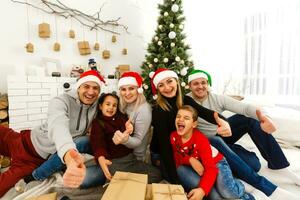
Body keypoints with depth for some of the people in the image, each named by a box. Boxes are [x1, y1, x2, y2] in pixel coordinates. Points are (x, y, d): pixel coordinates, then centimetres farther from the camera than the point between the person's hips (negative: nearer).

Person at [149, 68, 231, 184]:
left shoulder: (186, 100, -9)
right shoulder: (158, 111, -24)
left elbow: (205, 112, -27)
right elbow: (164, 145, -25)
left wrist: (221, 121, -50)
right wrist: (174, 180, -25)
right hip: (161, 155, -5)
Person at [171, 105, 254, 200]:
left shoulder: (200, 139, -27)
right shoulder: (173, 137, -16)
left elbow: (210, 168, -31)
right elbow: (176, 159, -8)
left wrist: (202, 190, -46)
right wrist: (190, 159, -27)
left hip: (215, 162, -4)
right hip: (192, 167, 4)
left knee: (227, 192, -28)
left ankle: (239, 189, 10)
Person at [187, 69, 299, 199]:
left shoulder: (217, 99, -10)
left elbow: (244, 107, -23)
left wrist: (262, 117, -44)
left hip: (223, 133, 4)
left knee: (250, 118, -17)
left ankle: (280, 166, -6)